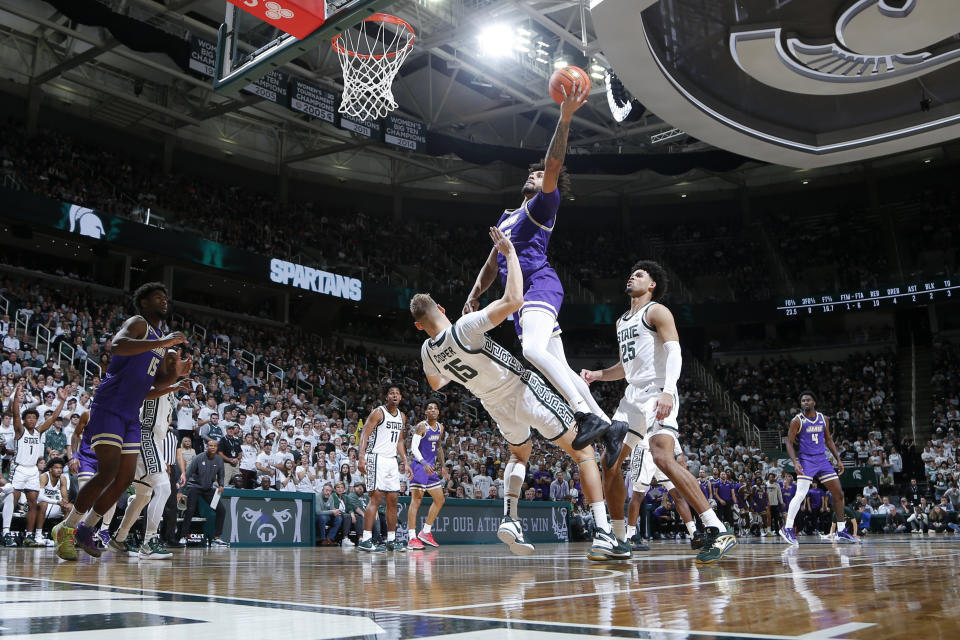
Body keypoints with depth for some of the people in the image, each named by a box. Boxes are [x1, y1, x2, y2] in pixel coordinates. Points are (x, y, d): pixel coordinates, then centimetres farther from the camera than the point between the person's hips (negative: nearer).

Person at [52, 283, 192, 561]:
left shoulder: (159, 338, 21)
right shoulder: (138, 323, -6)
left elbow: (158, 380, 24)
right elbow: (117, 345, -29)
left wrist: (176, 372, 3)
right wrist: (163, 343, -31)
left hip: (131, 415, 9)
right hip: (108, 409, -9)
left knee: (126, 478, 6)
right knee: (108, 471, -17)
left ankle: (85, 530, 18)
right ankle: (66, 528, -3)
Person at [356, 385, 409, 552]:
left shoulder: (402, 416, 15)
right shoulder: (378, 412, -7)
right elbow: (364, 434, -13)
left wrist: (405, 461, 14)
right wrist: (361, 458, -24)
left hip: (392, 460, 8)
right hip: (377, 458, -8)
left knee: (392, 500, 9)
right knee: (376, 498, -14)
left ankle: (391, 540, 16)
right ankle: (365, 540, -14)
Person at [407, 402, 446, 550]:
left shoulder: (440, 428, 12)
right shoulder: (421, 427, -11)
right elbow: (414, 447, -20)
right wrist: (424, 463, -32)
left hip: (430, 468, 8)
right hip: (419, 466, -8)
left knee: (440, 500, 10)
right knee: (416, 500, -11)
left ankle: (425, 532, 19)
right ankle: (412, 538, -11)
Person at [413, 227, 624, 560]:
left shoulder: (428, 351, -7)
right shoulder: (466, 327, -27)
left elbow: (436, 384, 16)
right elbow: (513, 300, -39)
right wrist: (510, 253, -28)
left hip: (497, 405, 6)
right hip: (526, 392, -6)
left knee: (519, 454, 34)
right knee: (583, 452, 4)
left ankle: (509, 519, 10)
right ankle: (603, 536, -7)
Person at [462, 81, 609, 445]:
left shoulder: (544, 203, 7)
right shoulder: (507, 217, 31)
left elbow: (553, 164, -11)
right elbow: (493, 263, 33)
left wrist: (564, 118, -21)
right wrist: (474, 295, 23)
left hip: (539, 283, -9)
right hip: (521, 293, 9)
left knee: (533, 350, -32)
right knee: (558, 368, 4)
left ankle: (587, 415, -33)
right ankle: (605, 423, 5)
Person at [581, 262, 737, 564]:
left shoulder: (657, 311, -2)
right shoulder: (622, 322, 24)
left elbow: (674, 352, -16)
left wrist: (668, 391, -31)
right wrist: (597, 374, 14)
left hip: (657, 393, -9)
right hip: (632, 396, 9)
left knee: (663, 457, -27)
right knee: (609, 462, 5)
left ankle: (718, 531, -27)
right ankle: (618, 539, 14)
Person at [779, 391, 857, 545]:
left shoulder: (824, 419, 8)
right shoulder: (797, 421, -6)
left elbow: (829, 440, 18)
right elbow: (789, 443, -6)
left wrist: (838, 459, 11)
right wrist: (795, 462, -19)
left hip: (822, 460, 6)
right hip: (806, 460, -6)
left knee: (839, 494, 6)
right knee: (800, 495, -18)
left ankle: (841, 532, 16)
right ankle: (787, 528, -9)